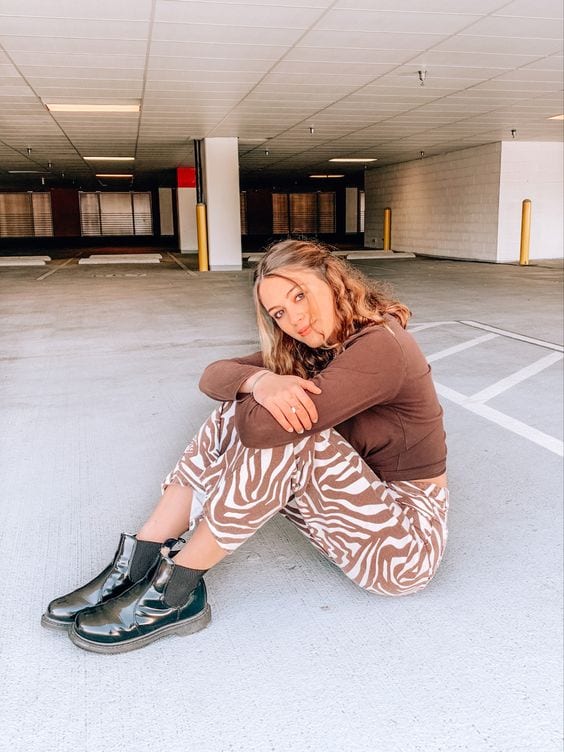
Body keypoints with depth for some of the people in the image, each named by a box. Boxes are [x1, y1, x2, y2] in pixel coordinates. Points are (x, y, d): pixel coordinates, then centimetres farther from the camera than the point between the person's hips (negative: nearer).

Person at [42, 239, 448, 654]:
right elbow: (214, 376, -4)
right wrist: (260, 381, -27)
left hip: (409, 540, -8)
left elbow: (262, 426, -33)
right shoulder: (314, 348, 4)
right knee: (239, 413, -8)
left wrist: (261, 387, -8)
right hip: (357, 508, 8)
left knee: (281, 431, -29)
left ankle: (175, 591, -17)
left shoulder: (379, 346, -24)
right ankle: (138, 563, -9)